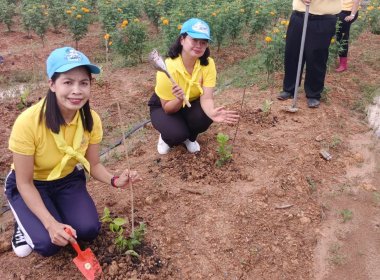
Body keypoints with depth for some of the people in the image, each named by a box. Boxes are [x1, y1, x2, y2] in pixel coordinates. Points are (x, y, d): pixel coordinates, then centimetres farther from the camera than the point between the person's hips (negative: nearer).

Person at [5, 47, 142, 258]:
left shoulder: (91, 119, -19)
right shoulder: (28, 122, -33)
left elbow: (93, 164, -5)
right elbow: (25, 183, -22)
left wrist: (114, 181, -26)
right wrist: (50, 224, -32)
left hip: (68, 180, 4)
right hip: (30, 185, -3)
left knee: (89, 230, -15)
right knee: (48, 243, -21)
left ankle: (56, 211, 16)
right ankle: (25, 222, 13)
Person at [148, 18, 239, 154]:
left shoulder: (208, 64, -22)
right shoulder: (168, 68, -33)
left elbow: (206, 98, -30)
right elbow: (168, 108, -24)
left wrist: (211, 112, -53)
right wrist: (179, 99, -47)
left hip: (191, 104, 3)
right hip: (163, 107, -3)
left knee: (204, 117, -29)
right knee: (177, 134, -31)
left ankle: (190, 138, 6)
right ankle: (166, 137, 8)